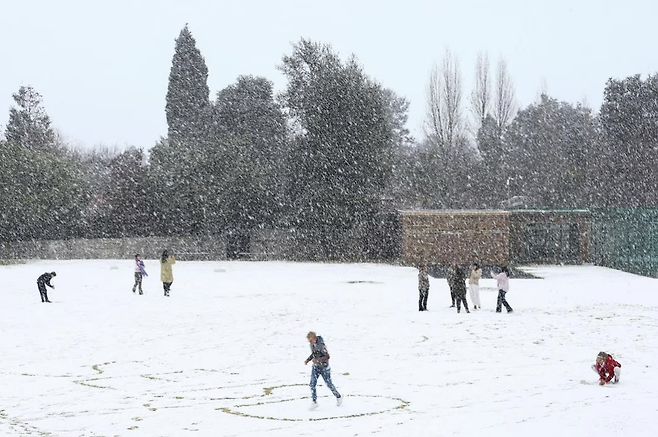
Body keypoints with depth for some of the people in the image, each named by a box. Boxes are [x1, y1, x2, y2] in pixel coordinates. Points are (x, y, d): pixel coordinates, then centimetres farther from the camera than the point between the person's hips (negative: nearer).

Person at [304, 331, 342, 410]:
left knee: (329, 384, 9)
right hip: (316, 367, 6)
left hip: (324, 367, -6)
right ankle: (314, 402, -2)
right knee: (312, 384, -7)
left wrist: (317, 360, -31)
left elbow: (327, 357, -25)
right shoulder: (312, 345, -2)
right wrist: (307, 360, 3)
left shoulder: (321, 345, -25)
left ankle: (338, 397, 31)